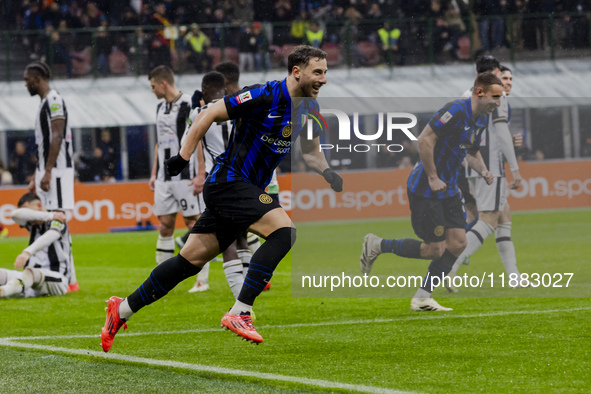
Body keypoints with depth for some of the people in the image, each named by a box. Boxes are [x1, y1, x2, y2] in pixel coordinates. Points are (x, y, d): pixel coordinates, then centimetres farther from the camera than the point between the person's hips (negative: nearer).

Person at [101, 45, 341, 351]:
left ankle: (123, 309, 16)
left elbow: (310, 151, 20)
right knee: (283, 230, -24)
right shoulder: (264, 97, -18)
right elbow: (209, 115, -14)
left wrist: (326, 171, 0)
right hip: (228, 180, -8)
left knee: (191, 259, 7)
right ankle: (239, 313, -24)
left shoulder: (308, 108, 7)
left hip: (247, 189, 8)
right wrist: (184, 156, -15)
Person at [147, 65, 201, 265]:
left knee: (193, 222, -5)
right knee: (165, 225, 7)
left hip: (185, 176, -7)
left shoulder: (189, 105, -9)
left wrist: (200, 175, -18)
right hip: (164, 178, 7)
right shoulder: (161, 107, 16)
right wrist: (154, 174, 20)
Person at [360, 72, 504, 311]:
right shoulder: (456, 110, -21)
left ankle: (422, 298, 10)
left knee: (457, 244, 1)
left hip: (448, 189, 9)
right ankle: (377, 245, 12)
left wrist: (483, 171, 5)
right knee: (435, 249, -6)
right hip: (425, 190, -9)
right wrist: (433, 178, -22)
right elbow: (425, 140, -25)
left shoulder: (480, 119, 9)